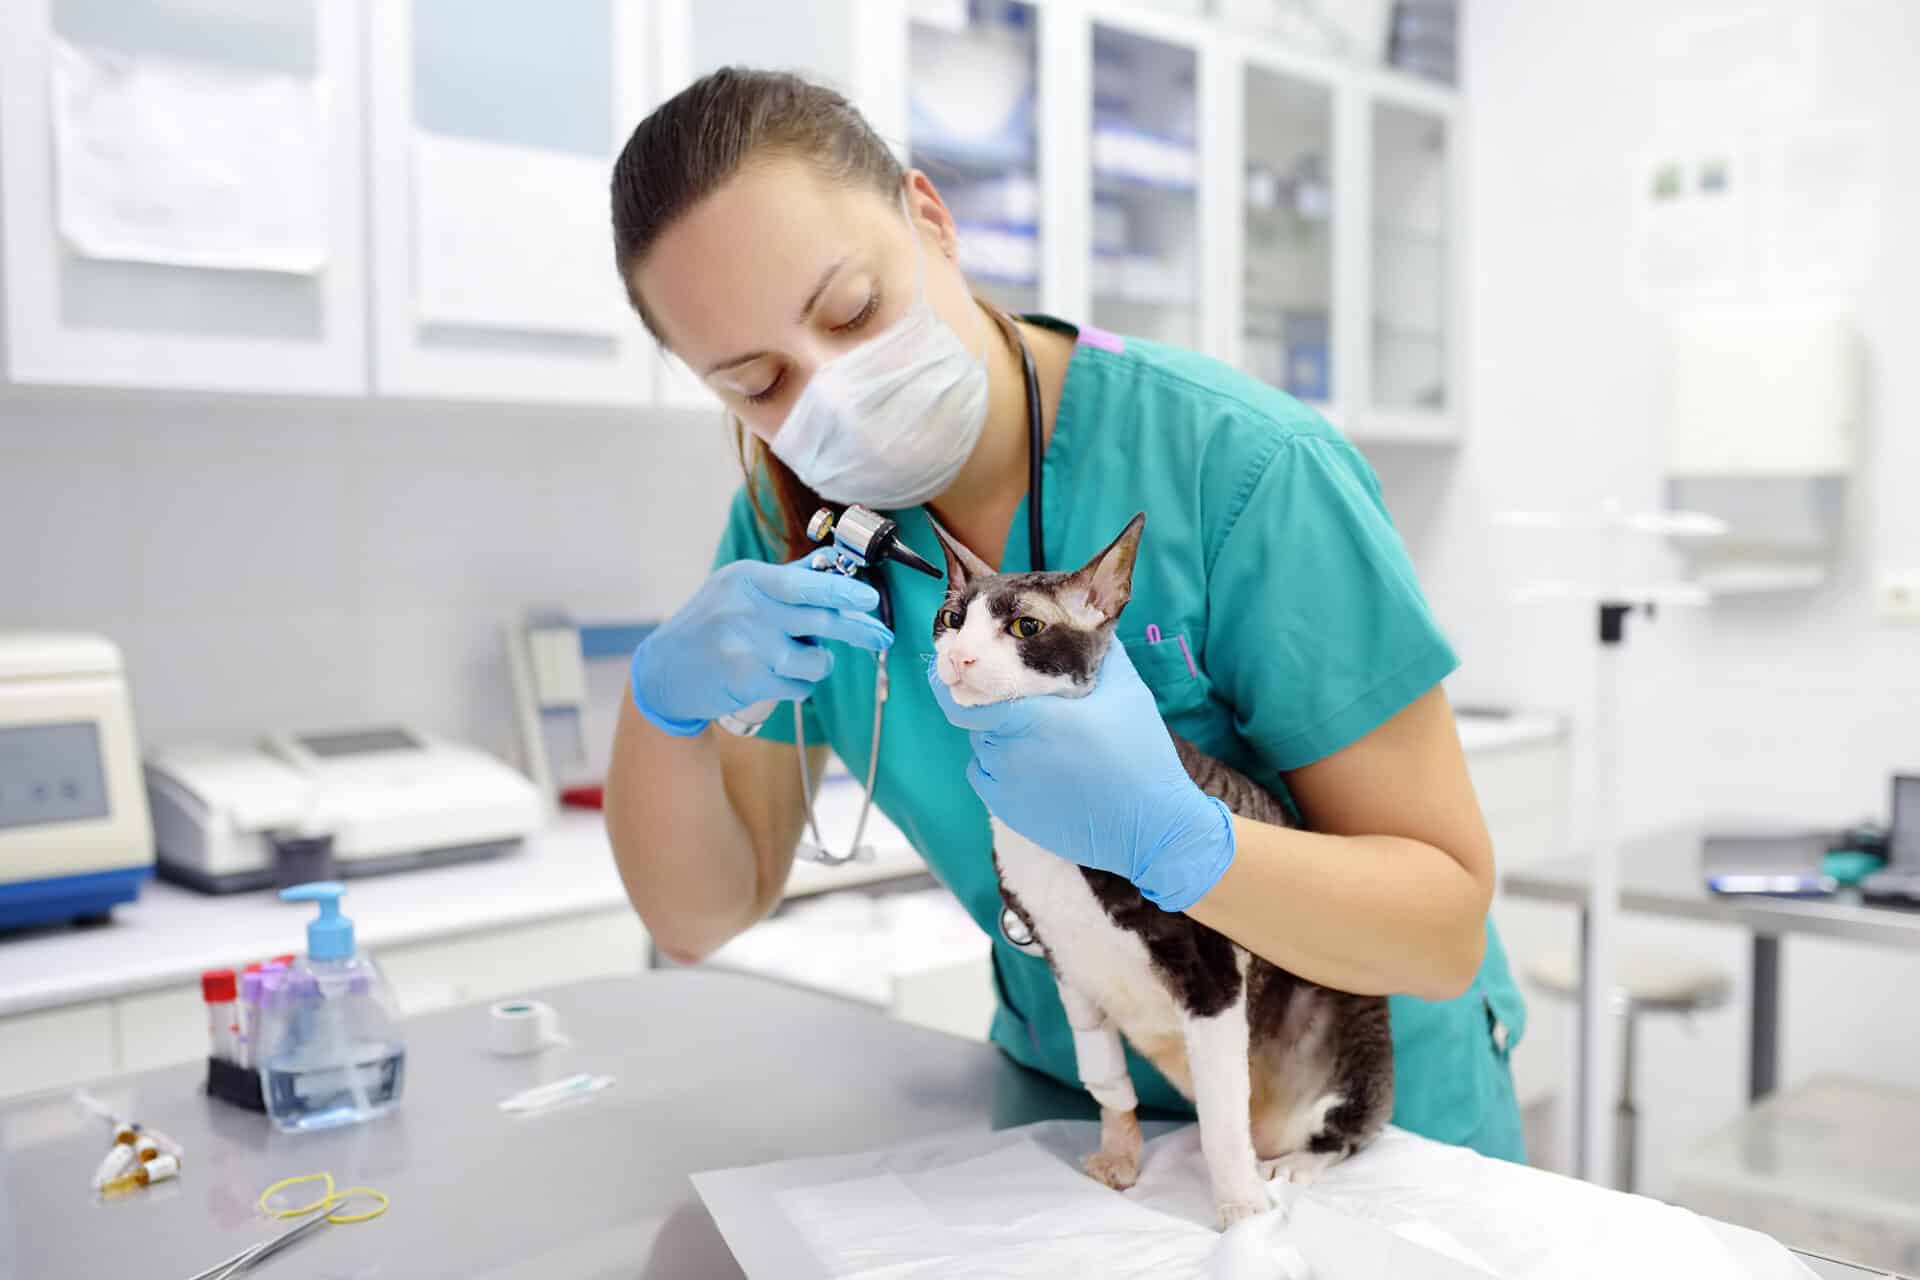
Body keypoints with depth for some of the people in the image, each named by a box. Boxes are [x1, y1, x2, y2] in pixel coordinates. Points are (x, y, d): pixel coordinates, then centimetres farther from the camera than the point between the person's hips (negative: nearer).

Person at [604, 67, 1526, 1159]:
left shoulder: (1242, 467, -24)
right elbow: (702, 914, -4)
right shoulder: (793, 520, -8)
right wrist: (666, 699, -23)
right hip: (1069, 1100, 4)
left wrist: (1165, 834, -38)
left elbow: (1447, 932, -20)